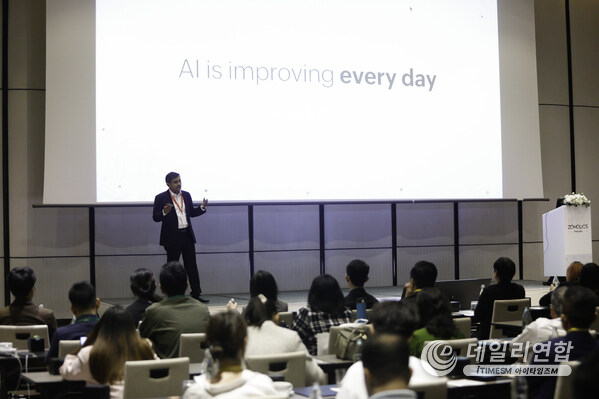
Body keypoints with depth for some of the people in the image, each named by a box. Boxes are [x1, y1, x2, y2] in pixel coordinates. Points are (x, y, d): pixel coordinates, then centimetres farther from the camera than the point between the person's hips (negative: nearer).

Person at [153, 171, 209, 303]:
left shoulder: (186, 195, 10)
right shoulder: (161, 198, -6)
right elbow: (156, 218, -8)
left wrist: (202, 207, 0)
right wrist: (164, 212, -27)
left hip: (187, 235, 5)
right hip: (172, 237, -4)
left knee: (192, 266, 5)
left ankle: (196, 294, 10)